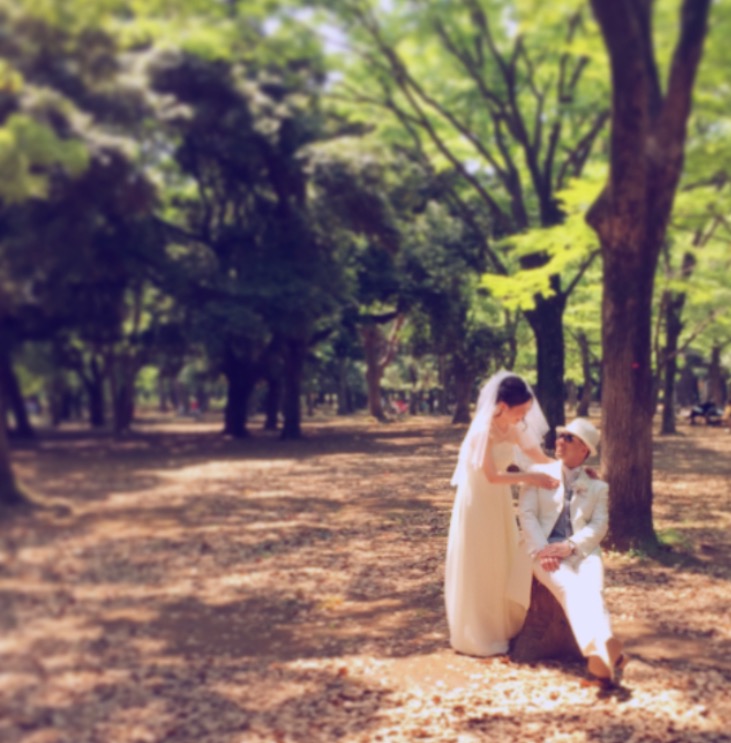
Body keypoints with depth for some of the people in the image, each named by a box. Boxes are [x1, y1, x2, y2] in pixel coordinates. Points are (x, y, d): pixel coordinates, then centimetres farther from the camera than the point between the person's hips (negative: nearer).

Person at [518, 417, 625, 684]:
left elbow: (599, 525, 4)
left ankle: (605, 649, -54)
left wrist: (570, 546, -15)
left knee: (592, 589, -32)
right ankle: (600, 652, -54)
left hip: (582, 550, 2)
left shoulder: (597, 486, 18)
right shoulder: (539, 473, 16)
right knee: (569, 587, -33)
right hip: (545, 550, -2)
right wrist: (541, 550, -13)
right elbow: (527, 514, 4)